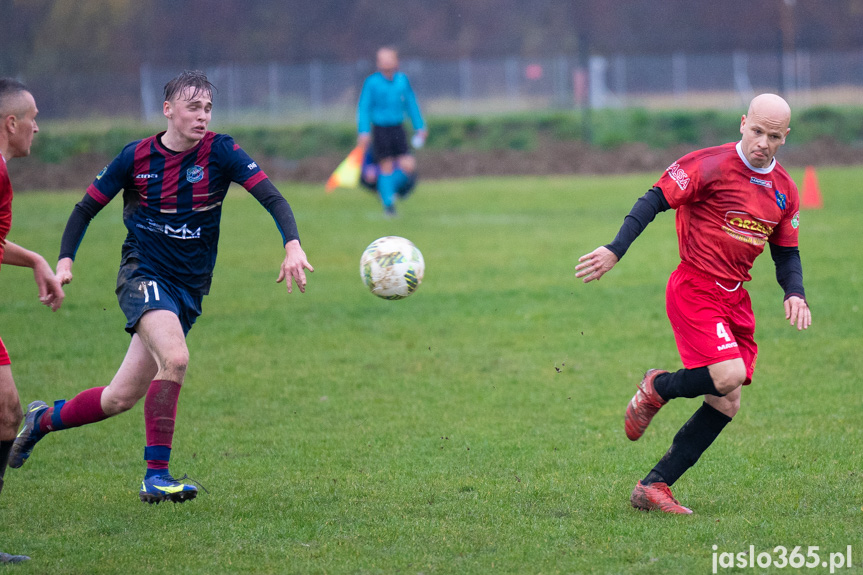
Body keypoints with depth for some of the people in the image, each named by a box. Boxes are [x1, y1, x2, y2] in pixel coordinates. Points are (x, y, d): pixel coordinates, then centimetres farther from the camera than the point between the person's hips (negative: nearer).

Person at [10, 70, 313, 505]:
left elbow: (271, 197, -11)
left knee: (121, 398, 5)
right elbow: (87, 207, 7)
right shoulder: (136, 157, -4)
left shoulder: (220, 152, -4)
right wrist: (65, 261, -6)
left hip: (189, 290, 3)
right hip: (143, 276, -3)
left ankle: (44, 419, 32)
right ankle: (156, 476, -23)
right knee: (175, 357, -30)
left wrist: (292, 246, -28)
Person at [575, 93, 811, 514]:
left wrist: (794, 293, -2)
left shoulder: (784, 190, 9)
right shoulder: (710, 165, -11)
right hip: (695, 291, -7)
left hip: (735, 298, 7)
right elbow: (655, 200, -12)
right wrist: (615, 250, -23)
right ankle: (657, 389, 7)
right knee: (728, 374, -25)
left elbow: (786, 253, 18)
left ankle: (654, 486, 7)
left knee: (727, 404, 1)